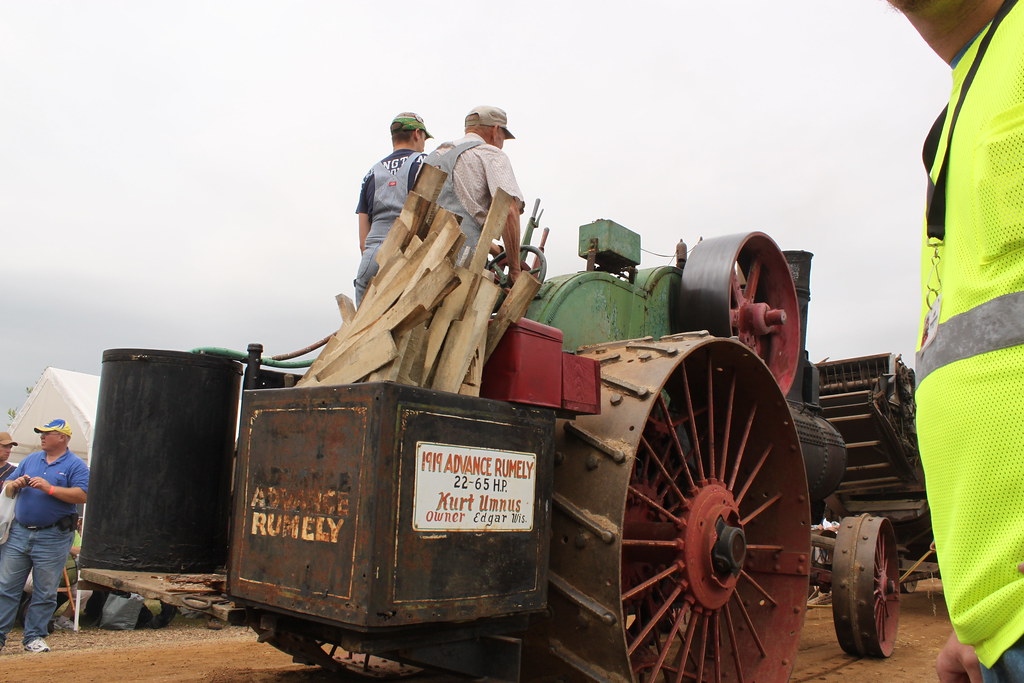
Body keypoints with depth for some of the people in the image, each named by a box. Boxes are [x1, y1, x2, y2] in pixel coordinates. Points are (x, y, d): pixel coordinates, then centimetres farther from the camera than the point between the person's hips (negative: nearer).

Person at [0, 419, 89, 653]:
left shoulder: (74, 465, -2)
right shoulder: (30, 459, 15)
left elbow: (82, 495, -15)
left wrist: (49, 488, -20)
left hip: (53, 538, -5)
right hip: (20, 532, 5)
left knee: (45, 593, 3)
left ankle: (34, 637, 13)